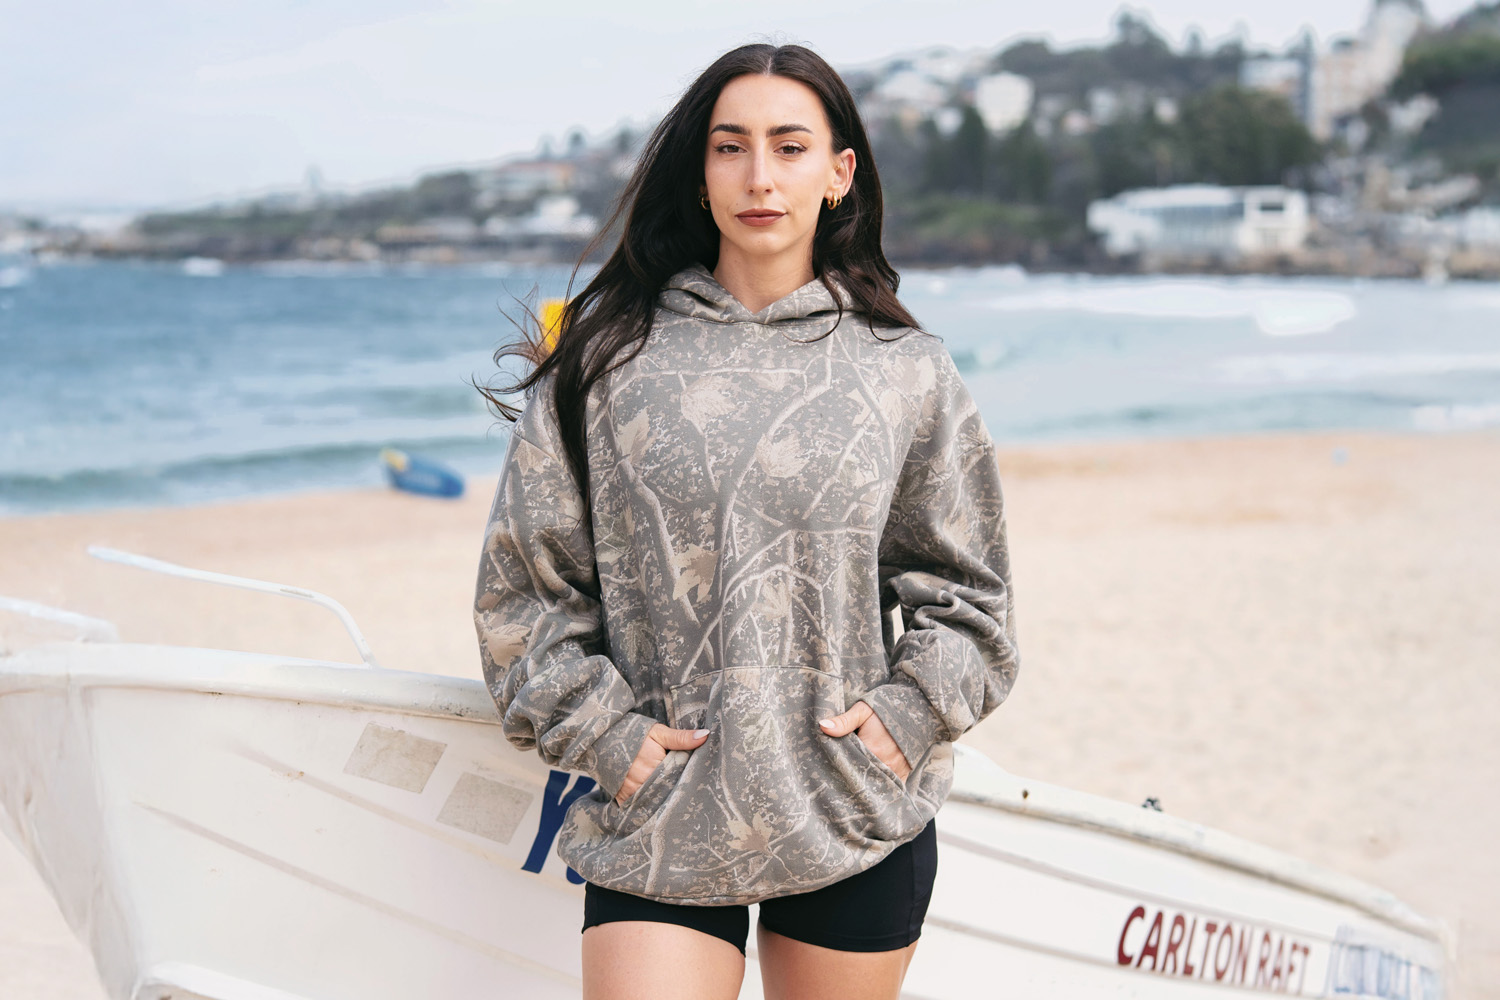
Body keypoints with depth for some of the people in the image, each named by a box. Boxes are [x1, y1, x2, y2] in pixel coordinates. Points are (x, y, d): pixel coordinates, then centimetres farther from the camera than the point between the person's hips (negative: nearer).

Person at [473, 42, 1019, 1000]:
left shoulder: (908, 373, 5)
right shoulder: (607, 355, 2)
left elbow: (965, 591, 13)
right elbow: (526, 578, 4)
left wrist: (910, 713, -2)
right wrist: (604, 733, -4)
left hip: (859, 819, 1)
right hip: (660, 816, -1)